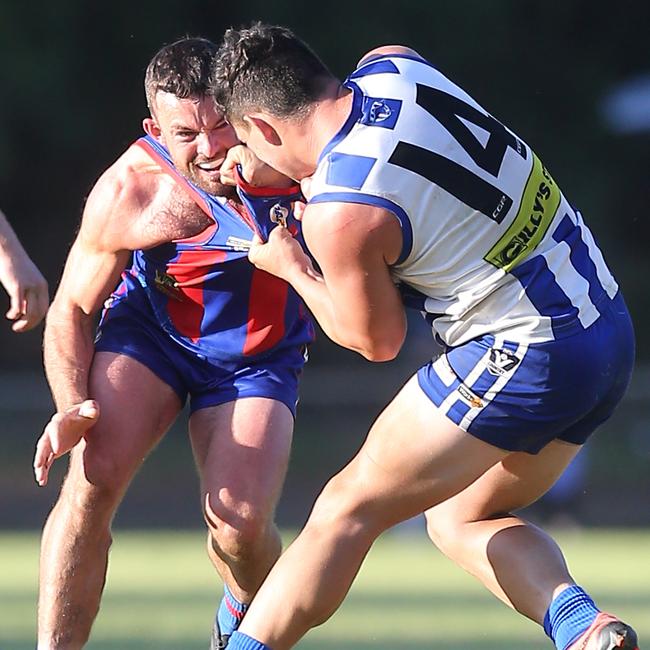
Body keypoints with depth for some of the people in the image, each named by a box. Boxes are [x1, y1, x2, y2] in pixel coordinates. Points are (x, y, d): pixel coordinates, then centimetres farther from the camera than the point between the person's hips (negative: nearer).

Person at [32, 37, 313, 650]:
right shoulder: (126, 192, -21)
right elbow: (71, 309, -8)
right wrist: (72, 407, -24)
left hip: (259, 355, 0)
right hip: (148, 329, 0)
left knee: (240, 524, -17)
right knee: (91, 479, -25)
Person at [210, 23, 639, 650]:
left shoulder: (339, 214, -20)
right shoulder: (393, 65, 1)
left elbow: (377, 340, -3)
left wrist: (291, 268, 11)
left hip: (519, 357, -9)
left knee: (347, 509, 2)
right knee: (461, 519, 20)